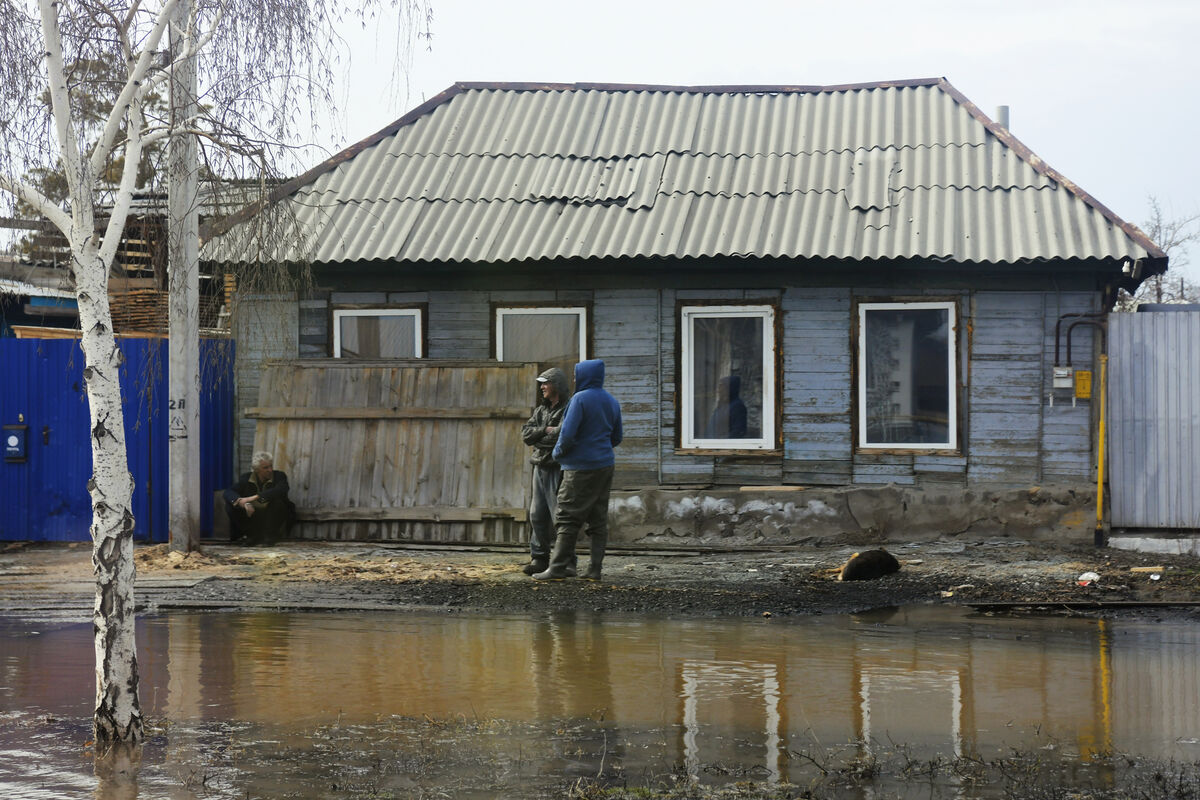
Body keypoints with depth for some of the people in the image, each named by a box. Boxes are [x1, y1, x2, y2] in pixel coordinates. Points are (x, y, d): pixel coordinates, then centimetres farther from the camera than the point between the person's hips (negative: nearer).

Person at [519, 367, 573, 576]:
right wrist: (545, 430, -11)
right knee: (537, 515, 5)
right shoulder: (541, 410, 16)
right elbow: (526, 434, 5)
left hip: (559, 469, -7)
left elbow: (561, 435, -20)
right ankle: (539, 558, 10)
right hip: (541, 467, 7)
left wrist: (539, 439, -7)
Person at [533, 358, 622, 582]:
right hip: (605, 466, 7)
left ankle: (557, 568, -7)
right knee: (598, 519, 8)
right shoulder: (612, 402, 11)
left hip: (581, 468, -7)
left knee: (567, 519, -5)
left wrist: (557, 452, -1)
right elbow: (616, 437, 18)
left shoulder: (580, 399, -13)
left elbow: (568, 434, -18)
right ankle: (595, 569, 6)